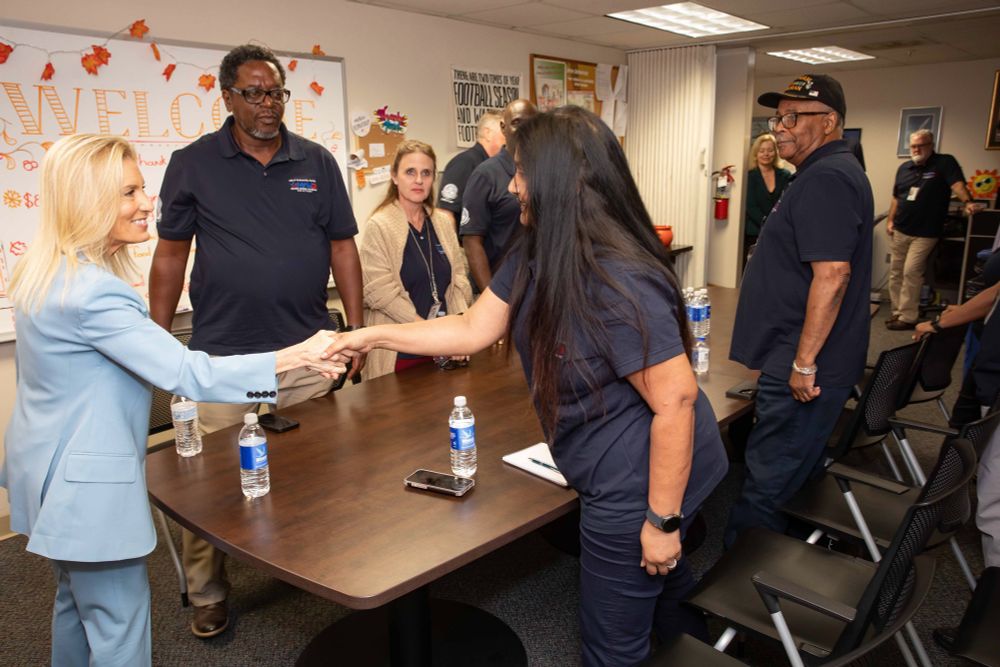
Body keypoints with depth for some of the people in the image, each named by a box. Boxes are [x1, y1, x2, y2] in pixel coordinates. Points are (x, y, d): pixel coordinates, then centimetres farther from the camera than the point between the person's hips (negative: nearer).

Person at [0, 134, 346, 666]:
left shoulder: (44, 273, 4)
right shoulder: (93, 293, -27)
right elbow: (188, 374, -32)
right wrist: (295, 357, -32)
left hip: (46, 469, 10)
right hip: (87, 484, -10)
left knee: (76, 601, 26)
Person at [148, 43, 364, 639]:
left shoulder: (318, 163, 6)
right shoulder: (193, 164, 2)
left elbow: (342, 248, 8)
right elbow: (171, 255, 5)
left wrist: (356, 327, 3)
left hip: (307, 352, 2)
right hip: (221, 357, -1)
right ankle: (208, 595, 26)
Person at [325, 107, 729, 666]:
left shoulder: (619, 283, -30)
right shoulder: (536, 256, 0)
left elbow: (675, 401, -27)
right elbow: (473, 331, 5)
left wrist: (663, 519, -19)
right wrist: (373, 336, 5)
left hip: (640, 485, -8)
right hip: (613, 476, 9)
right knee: (665, 590, 31)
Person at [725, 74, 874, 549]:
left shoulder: (826, 179, -18)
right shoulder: (825, 173, 17)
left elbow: (832, 274, -27)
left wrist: (804, 363, -23)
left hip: (802, 369, -11)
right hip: (805, 363, 11)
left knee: (766, 487, -2)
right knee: (793, 476, 21)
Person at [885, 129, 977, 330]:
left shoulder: (945, 163, -6)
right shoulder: (904, 168, 10)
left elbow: (957, 184, -23)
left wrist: (967, 202, -40)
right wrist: (890, 220, 7)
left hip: (925, 233, -6)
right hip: (900, 231, 6)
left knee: (911, 272, -12)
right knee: (896, 272, 11)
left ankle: (908, 317, -4)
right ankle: (898, 312, 22)